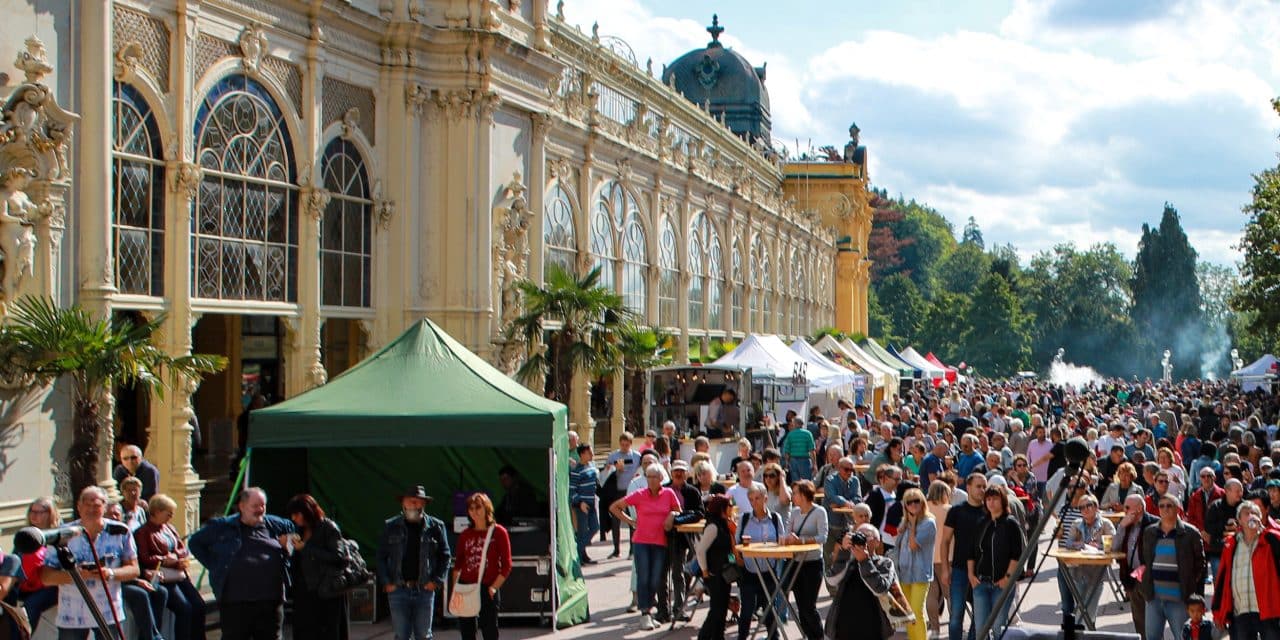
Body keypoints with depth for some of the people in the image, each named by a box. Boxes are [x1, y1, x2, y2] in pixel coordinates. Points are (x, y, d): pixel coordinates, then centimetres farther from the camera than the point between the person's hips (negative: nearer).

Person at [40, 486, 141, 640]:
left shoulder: (120, 532, 0)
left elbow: (134, 569, 2)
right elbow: (45, 577, -4)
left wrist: (111, 573, -18)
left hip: (108, 613, 1)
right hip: (71, 615, -1)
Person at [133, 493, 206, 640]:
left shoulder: (169, 528, 21)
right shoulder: (143, 532, -2)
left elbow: (184, 549, 17)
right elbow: (144, 559, -12)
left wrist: (175, 556, -5)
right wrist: (165, 561, -14)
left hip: (180, 575, 8)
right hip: (163, 577, -7)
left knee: (199, 605, -7)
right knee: (184, 608, -22)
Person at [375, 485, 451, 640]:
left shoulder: (435, 526, 2)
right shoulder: (391, 527, 3)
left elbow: (445, 556, 7)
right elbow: (381, 557, 7)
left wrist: (437, 581, -3)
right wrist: (386, 582, -2)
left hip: (424, 589, 0)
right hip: (398, 589, 0)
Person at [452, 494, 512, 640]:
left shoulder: (498, 532, -2)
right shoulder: (465, 535, 10)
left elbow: (506, 566, -3)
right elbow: (459, 564, 15)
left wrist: (494, 588, -11)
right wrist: (455, 587, 3)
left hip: (487, 589, -4)